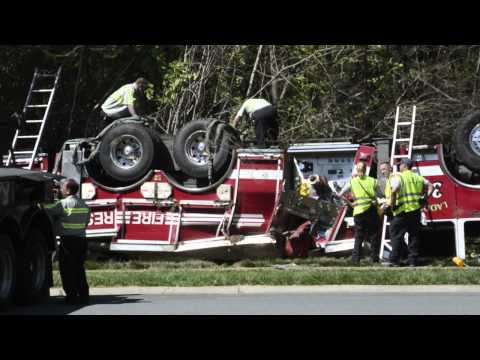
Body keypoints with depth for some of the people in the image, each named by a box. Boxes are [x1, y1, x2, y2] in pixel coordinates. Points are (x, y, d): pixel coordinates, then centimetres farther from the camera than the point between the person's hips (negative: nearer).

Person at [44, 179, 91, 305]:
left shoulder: (63, 204, -11)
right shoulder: (83, 204, 11)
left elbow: (47, 211, -9)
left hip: (68, 240, -7)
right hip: (82, 240, 7)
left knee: (67, 270, 0)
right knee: (79, 269, 14)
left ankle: (72, 296, -3)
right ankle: (83, 296, 13)